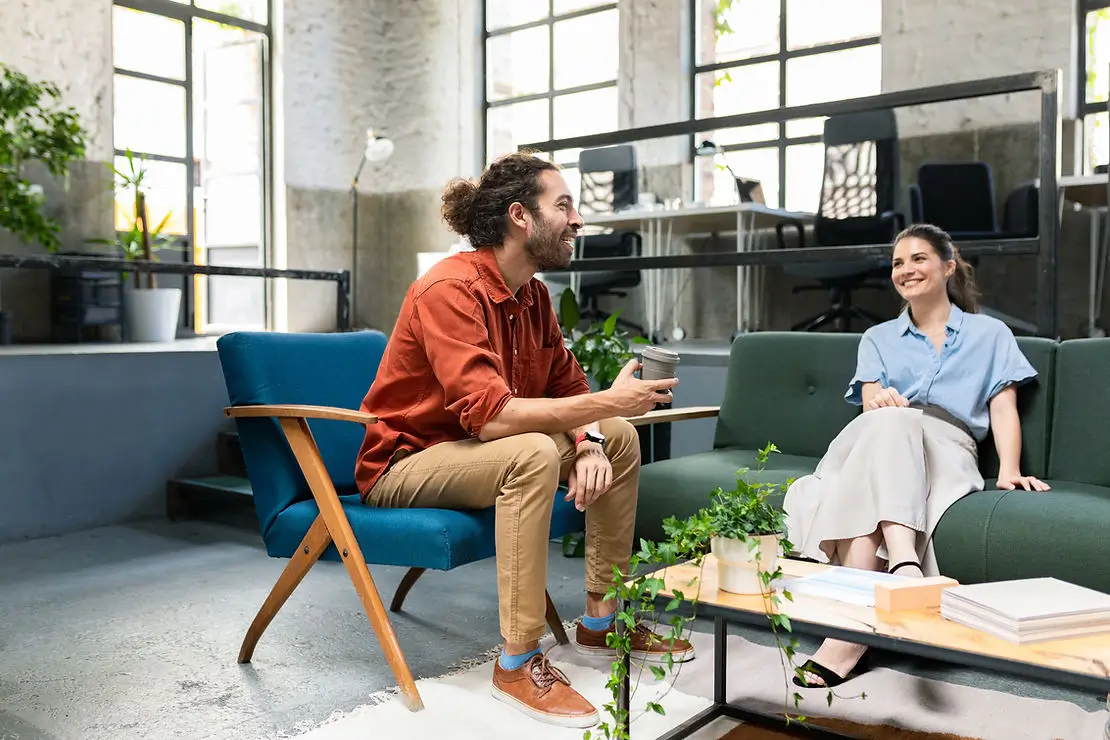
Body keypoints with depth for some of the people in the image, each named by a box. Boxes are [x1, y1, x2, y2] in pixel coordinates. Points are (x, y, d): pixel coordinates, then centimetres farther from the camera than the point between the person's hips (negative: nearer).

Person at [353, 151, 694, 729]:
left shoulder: (532, 295, 2)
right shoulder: (451, 289, -25)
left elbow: (569, 387, 4)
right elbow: (488, 414, -35)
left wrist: (589, 443, -18)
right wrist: (607, 402, -33)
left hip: (474, 451, 9)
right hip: (406, 461, -9)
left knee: (620, 438, 2)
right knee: (533, 452, -35)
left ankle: (601, 622, 11)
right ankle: (518, 663, -25)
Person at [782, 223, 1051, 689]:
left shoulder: (990, 335, 23)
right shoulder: (879, 339, 27)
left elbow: (1003, 410, 9)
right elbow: (870, 407, 10)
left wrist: (1009, 469, -11)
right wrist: (880, 403, -17)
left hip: (946, 449, -2)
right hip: (877, 445, 2)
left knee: (894, 424, -38)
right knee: (887, 420, -36)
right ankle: (903, 561, -55)